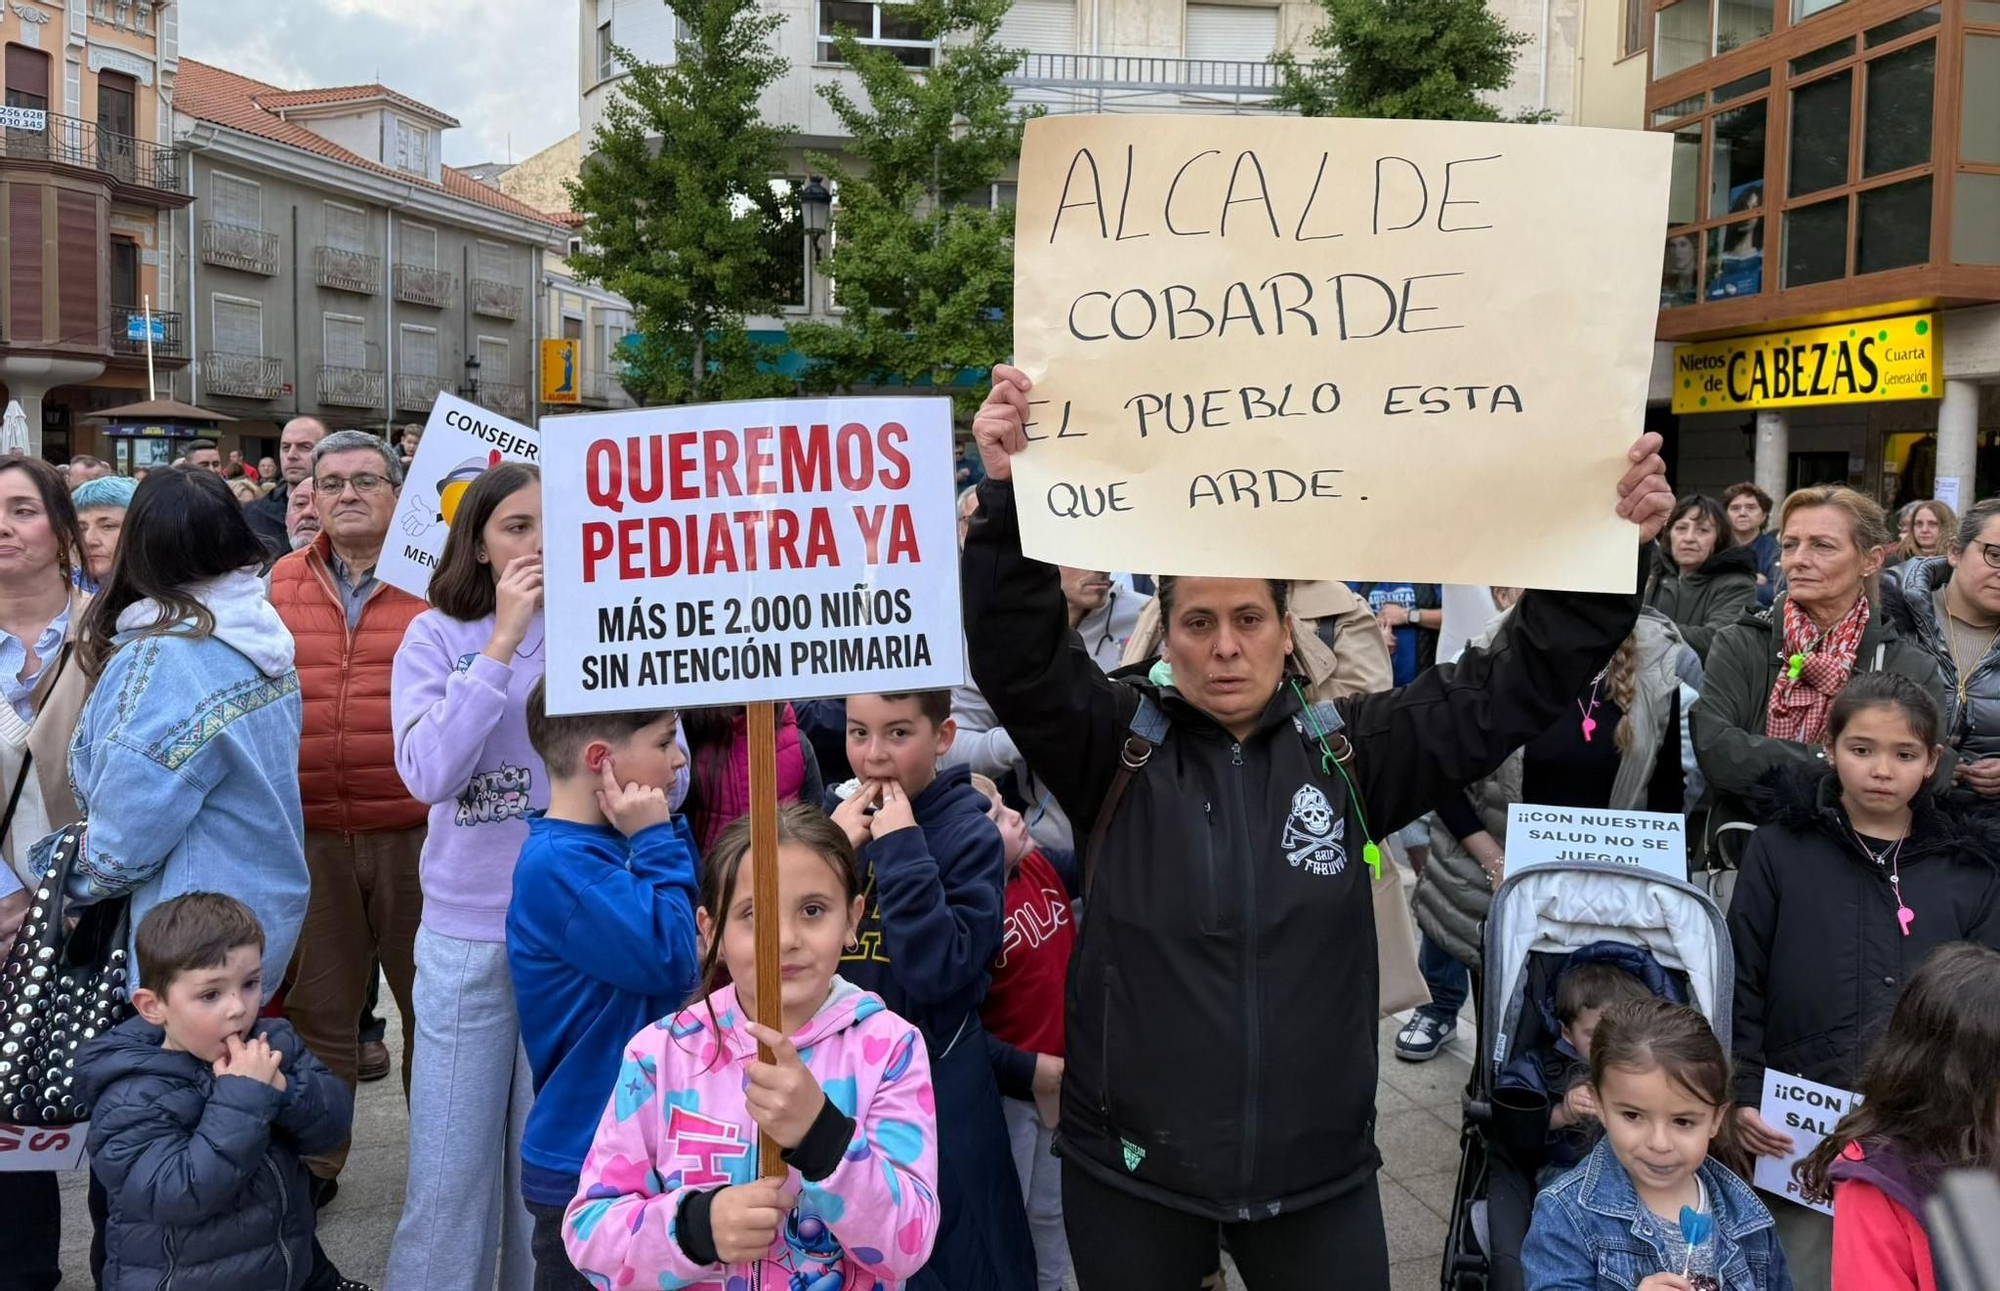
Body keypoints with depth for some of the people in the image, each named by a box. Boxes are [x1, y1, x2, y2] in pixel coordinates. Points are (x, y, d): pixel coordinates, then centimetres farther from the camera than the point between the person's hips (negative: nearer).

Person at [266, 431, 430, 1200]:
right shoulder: (284, 583, 8)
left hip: (418, 832, -3)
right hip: (310, 834, 3)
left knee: (431, 1000, 11)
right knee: (316, 1005, 14)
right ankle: (314, 1159, 30)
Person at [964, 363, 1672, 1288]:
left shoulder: (1350, 749, 0)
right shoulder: (1116, 746, -5)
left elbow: (1510, 685, -3)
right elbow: (1014, 656, -18)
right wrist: (1010, 496, -32)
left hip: (1319, 1174, 1)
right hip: (1131, 1173, -1)